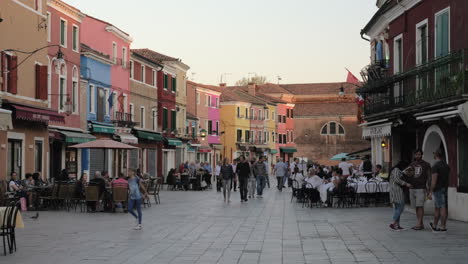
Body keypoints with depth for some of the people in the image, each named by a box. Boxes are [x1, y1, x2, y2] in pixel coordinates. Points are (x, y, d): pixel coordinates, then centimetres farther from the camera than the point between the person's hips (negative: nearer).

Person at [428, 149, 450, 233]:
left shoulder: (436, 166, -15)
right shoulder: (446, 166, 10)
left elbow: (434, 180, -19)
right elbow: (447, 179, 14)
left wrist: (430, 192, -17)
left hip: (438, 189, -8)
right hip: (444, 189, 8)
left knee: (442, 208, -4)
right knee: (437, 208, 12)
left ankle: (443, 227, 0)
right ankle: (434, 226, 17)